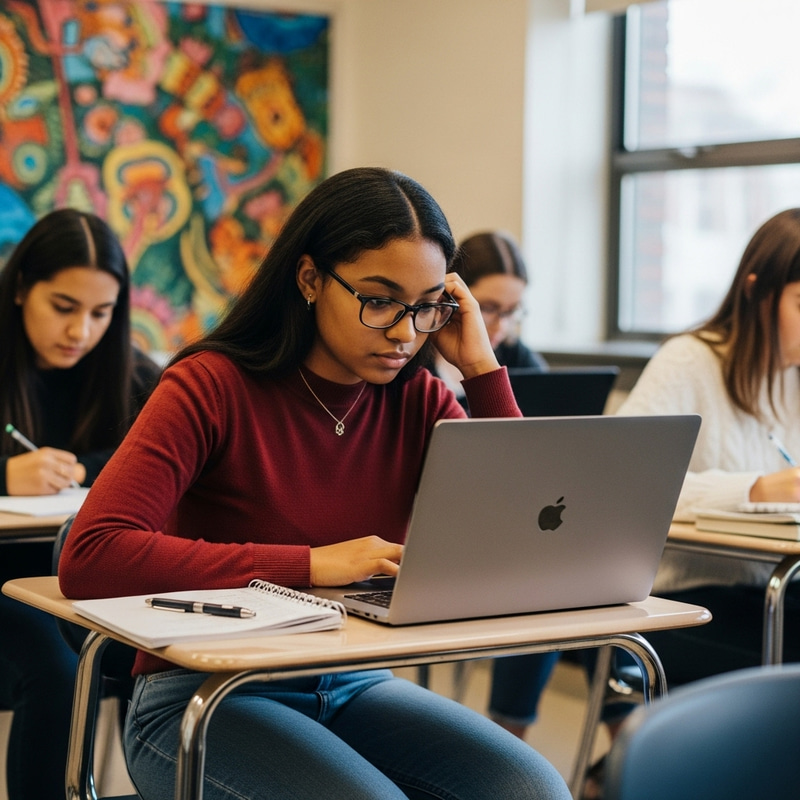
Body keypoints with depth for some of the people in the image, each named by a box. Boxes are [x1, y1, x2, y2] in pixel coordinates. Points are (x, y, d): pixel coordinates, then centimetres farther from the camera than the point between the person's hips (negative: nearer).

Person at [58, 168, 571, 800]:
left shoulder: (418, 400, 1)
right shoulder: (216, 386, -12)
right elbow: (89, 558, -25)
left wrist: (482, 369, -9)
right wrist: (309, 564, -27)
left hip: (353, 687, 4)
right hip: (201, 699, -4)